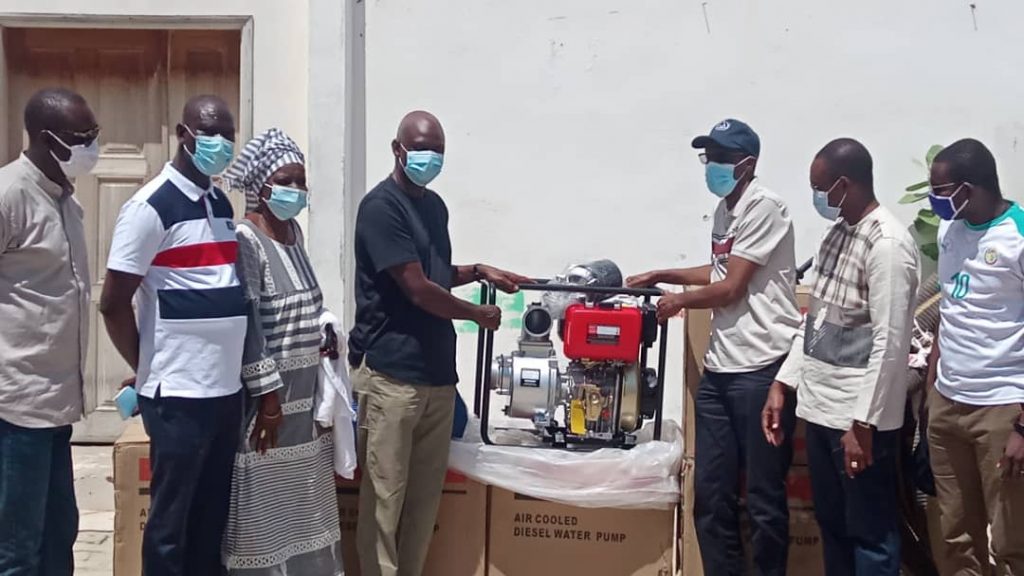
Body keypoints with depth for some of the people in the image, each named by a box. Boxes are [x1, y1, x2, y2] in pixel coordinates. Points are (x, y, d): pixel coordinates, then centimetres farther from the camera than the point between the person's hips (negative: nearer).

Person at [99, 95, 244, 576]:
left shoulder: (221, 203, 12)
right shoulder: (151, 207, -11)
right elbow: (113, 303, -12)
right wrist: (149, 371, -2)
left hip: (227, 389, 7)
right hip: (178, 394, -7)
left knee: (213, 517, 15)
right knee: (171, 522, 4)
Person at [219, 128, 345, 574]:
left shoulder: (293, 232, 10)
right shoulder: (244, 241, -15)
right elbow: (247, 324, -19)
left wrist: (322, 333, 5)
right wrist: (268, 397, -19)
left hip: (304, 392, 8)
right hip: (269, 394, -8)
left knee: (303, 504, 16)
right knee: (266, 507, 2)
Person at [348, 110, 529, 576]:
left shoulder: (435, 205, 14)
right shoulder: (381, 207, -12)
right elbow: (417, 289, -16)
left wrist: (480, 271, 11)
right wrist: (479, 314, -3)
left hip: (438, 373, 8)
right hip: (391, 374, -8)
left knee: (425, 495, 12)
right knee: (385, 497, 0)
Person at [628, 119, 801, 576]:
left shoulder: (764, 206, -11)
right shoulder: (725, 209, 17)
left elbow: (732, 289, -12)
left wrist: (679, 301, 4)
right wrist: (660, 276, 27)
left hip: (760, 370, -9)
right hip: (719, 369, 9)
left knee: (763, 496, 1)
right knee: (711, 493, 11)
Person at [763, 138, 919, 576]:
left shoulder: (888, 245, -16)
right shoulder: (837, 234, 11)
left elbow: (890, 342, -19)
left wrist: (863, 422, -20)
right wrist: (782, 383, 13)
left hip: (859, 415, -8)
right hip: (820, 407, 8)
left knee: (870, 533, 4)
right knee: (831, 525, 17)